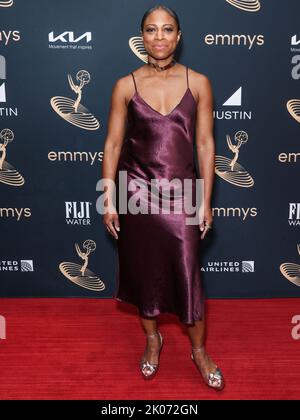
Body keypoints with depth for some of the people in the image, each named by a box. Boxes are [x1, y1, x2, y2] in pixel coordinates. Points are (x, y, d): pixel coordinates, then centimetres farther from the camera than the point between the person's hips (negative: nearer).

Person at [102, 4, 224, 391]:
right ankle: (152, 338, 37)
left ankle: (199, 350, 27)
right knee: (144, 268, 13)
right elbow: (113, 144, 1)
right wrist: (109, 200, -2)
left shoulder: (198, 83, 0)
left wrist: (205, 201, -2)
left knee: (188, 273, 3)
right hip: (136, 192, 1)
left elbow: (205, 144, 0)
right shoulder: (126, 86, -1)